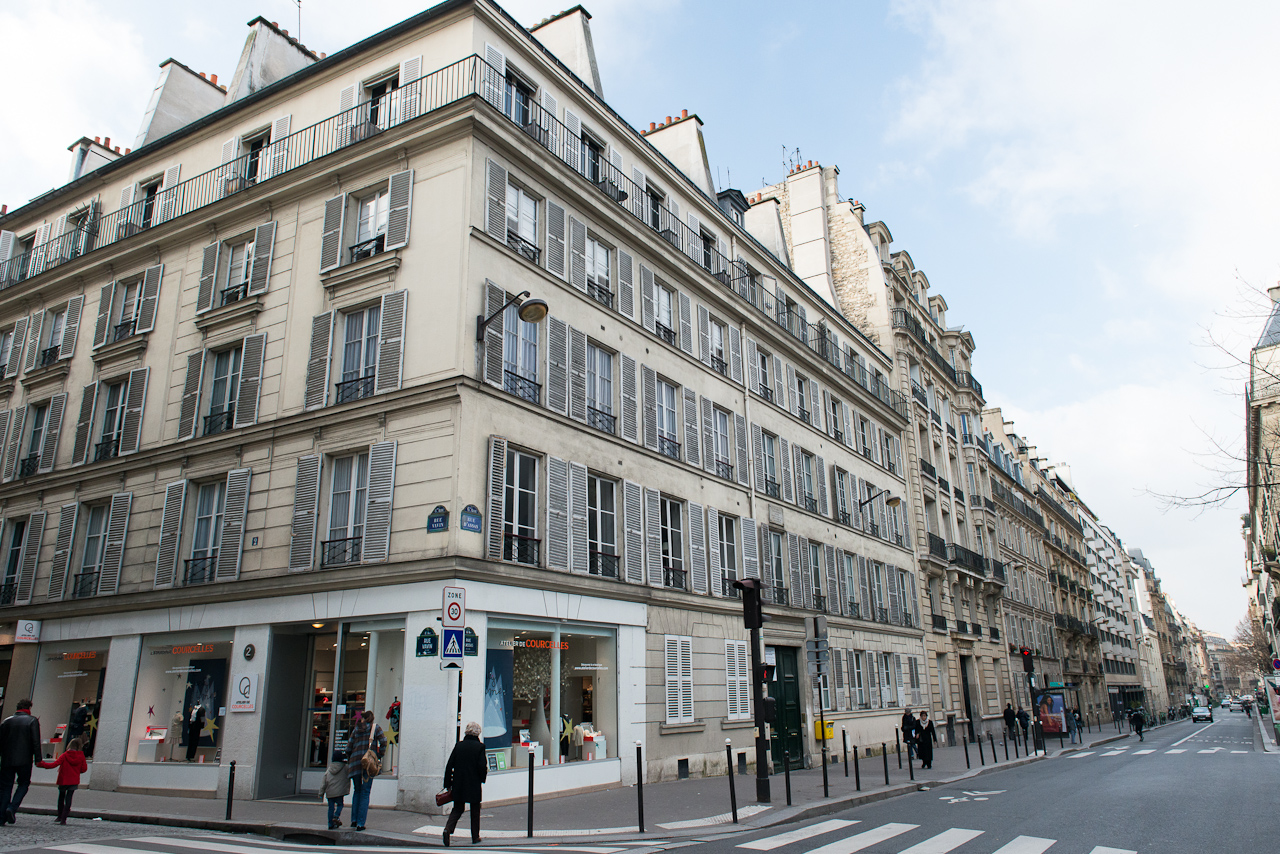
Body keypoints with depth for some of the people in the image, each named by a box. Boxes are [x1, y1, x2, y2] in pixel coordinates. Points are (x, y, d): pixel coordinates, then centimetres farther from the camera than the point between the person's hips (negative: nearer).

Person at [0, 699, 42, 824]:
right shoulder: (32, 720, -1)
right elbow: (36, 741, -8)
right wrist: (37, 758, -3)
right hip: (24, 760, -3)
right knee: (24, 784, 11)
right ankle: (12, 808, -10)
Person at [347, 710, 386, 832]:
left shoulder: (356, 729, 14)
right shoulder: (375, 727, 6)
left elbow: (349, 747, 11)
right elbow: (383, 741, -6)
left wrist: (349, 761, 22)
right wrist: (380, 755, 6)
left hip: (355, 761, 3)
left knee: (357, 790, 17)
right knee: (365, 792, 1)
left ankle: (354, 820, 12)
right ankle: (360, 823, -2)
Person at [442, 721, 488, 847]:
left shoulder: (459, 745, 0)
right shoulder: (479, 747, -9)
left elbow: (449, 765, 1)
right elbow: (482, 766, -14)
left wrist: (448, 784, 7)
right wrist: (483, 778, 6)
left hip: (458, 784, 3)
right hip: (474, 785, -3)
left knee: (457, 808, 14)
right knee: (475, 811, 13)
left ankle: (448, 828, -10)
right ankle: (475, 837, 18)